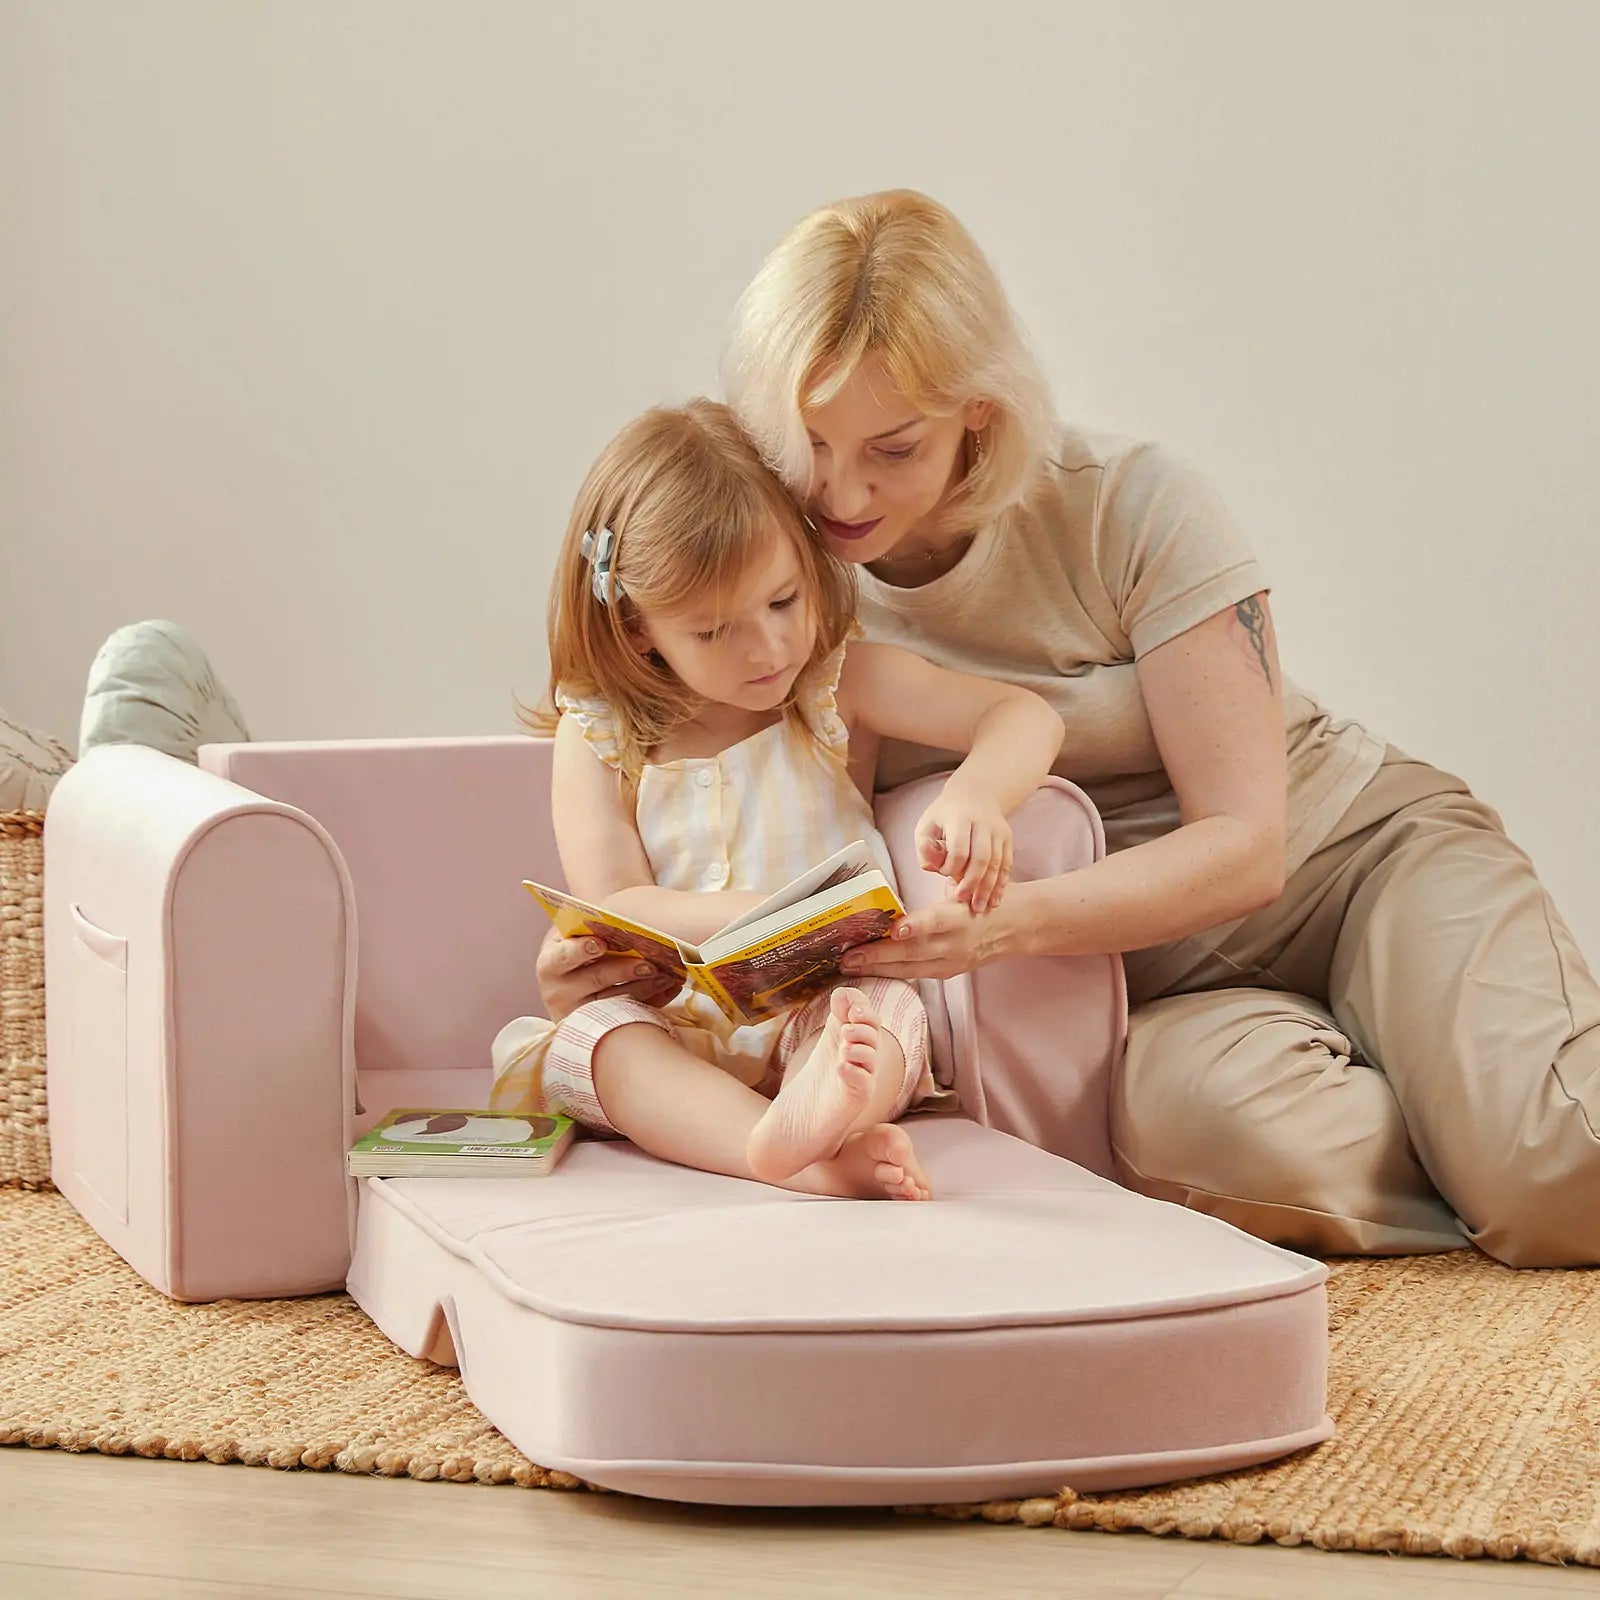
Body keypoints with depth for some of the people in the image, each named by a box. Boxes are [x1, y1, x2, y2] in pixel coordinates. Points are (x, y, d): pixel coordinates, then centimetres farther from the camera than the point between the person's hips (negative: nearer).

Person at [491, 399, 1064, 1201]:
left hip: (822, 1015, 0)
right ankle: (811, 1156, -53)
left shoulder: (842, 685, 4)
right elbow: (612, 910, -5)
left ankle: (811, 1119, -66)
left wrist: (974, 792, -28)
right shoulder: (598, 737, 4)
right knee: (588, 1035, -30)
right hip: (675, 1031, 0)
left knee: (884, 1009, -31)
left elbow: (1025, 717, -4)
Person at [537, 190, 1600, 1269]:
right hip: (1166, 983, 2)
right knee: (1198, 1112, -37)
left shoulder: (1133, 510, -15)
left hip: (1367, 853, -2)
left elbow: (1246, 844, -18)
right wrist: (618, 955, -24)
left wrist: (1006, 925, -37)